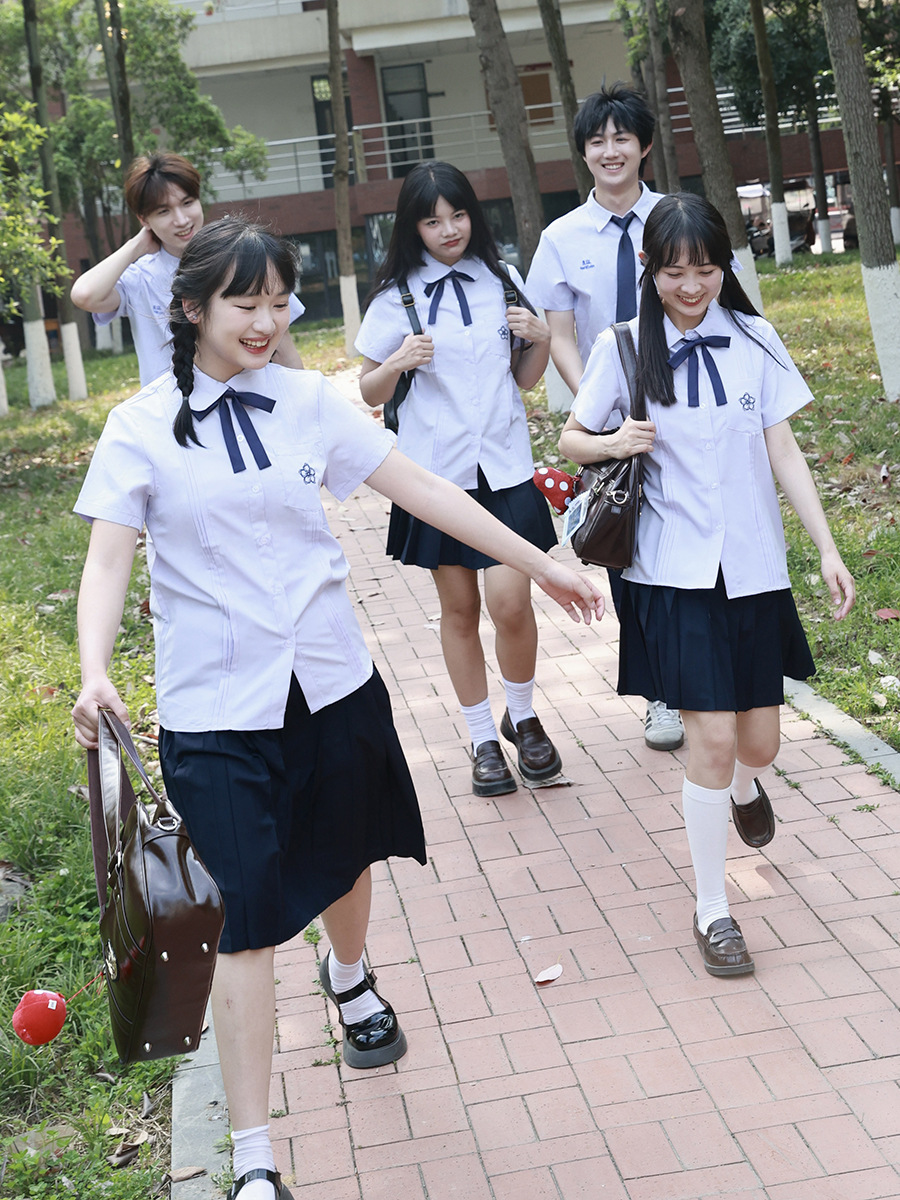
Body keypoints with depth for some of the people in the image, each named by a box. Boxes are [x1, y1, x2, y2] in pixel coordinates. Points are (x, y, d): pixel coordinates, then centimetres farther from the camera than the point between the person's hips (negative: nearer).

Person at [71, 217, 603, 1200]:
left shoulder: (308, 402, 1)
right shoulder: (141, 429, -5)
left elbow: (422, 491, 2)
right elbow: (107, 561, -11)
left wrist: (540, 564, 3)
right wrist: (95, 675, -29)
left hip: (330, 682, 4)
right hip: (213, 707, -3)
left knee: (344, 858, 23)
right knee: (243, 922, -5)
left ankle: (349, 977, 58)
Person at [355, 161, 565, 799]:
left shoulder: (502, 279, 7)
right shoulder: (397, 297, 0)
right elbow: (370, 392, 3)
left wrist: (541, 340, -5)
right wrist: (398, 362, -17)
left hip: (504, 465, 1)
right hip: (437, 468, -1)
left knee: (510, 601, -9)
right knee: (459, 607, 6)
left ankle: (524, 716, 17)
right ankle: (484, 739, 21)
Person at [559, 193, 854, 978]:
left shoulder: (753, 338, 3)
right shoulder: (624, 346, -2)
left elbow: (783, 451, 4)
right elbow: (572, 439, 7)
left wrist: (828, 548, -2)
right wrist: (615, 443, -15)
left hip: (754, 568, 2)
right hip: (675, 570, -2)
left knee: (760, 742, 8)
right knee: (713, 738, -6)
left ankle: (744, 787, 48)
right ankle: (712, 909, 12)